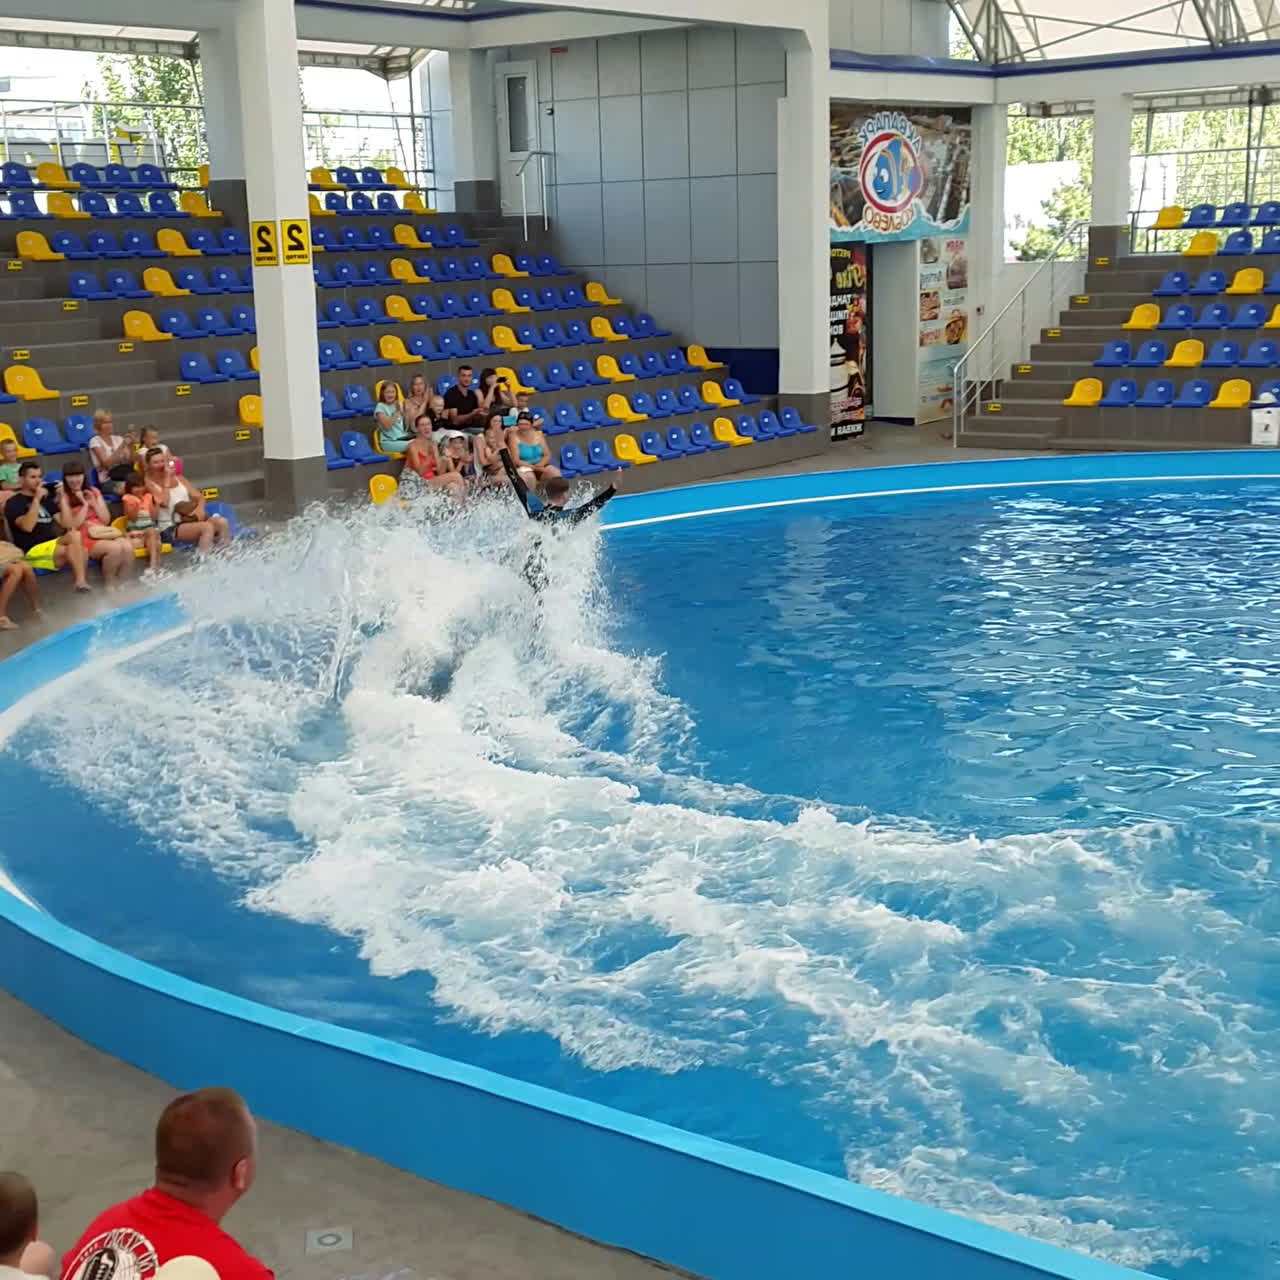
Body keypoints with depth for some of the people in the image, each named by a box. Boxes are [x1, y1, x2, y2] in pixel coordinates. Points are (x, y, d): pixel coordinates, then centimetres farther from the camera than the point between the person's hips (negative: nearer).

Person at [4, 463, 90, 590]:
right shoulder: (14, 503, 1)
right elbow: (27, 526, -18)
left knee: (83, 551, -26)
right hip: (33, 551, -6)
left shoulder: (45, 499, 21)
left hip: (53, 545, 6)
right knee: (75, 537, -27)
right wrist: (36, 499, -17)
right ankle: (80, 582, -27)